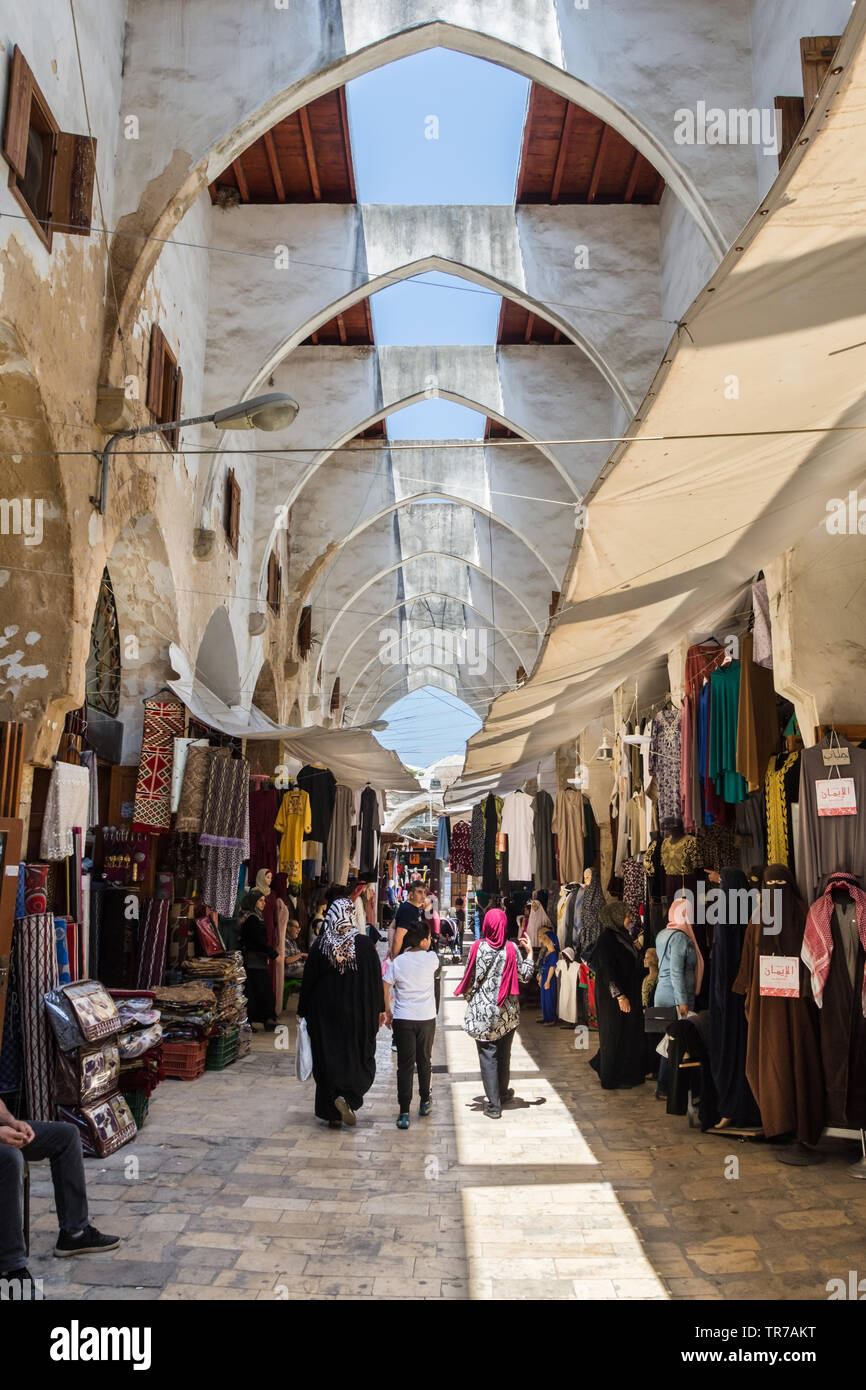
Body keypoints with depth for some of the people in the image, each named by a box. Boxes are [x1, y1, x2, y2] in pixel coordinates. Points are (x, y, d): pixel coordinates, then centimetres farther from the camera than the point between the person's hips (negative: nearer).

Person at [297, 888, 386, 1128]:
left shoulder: (319, 946, -6)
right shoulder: (365, 944, -9)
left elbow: (308, 980, -2)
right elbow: (376, 979, -5)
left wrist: (303, 1011, 8)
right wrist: (380, 1009, 6)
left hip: (325, 1012, 1)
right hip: (359, 1013, -1)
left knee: (328, 1059, 11)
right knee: (360, 1058, 13)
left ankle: (333, 1113, 14)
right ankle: (347, 1097, -9)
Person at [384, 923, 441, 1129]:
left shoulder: (397, 962, -5)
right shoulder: (431, 958, -5)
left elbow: (385, 989, -3)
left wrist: (388, 1012, 9)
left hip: (403, 1019, 0)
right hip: (427, 1018, 1)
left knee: (405, 1066, 1)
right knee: (424, 1061, 19)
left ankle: (404, 1113, -3)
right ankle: (425, 1102, 32)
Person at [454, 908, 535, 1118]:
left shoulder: (478, 948, -9)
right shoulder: (512, 949, -8)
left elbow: (469, 979, -5)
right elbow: (525, 975, -3)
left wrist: (468, 997, 12)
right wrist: (529, 952, 4)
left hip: (483, 1012, -2)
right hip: (507, 1013, 2)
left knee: (488, 1056, 3)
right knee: (504, 1054, 19)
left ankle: (493, 1104, 3)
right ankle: (503, 1093, 35)